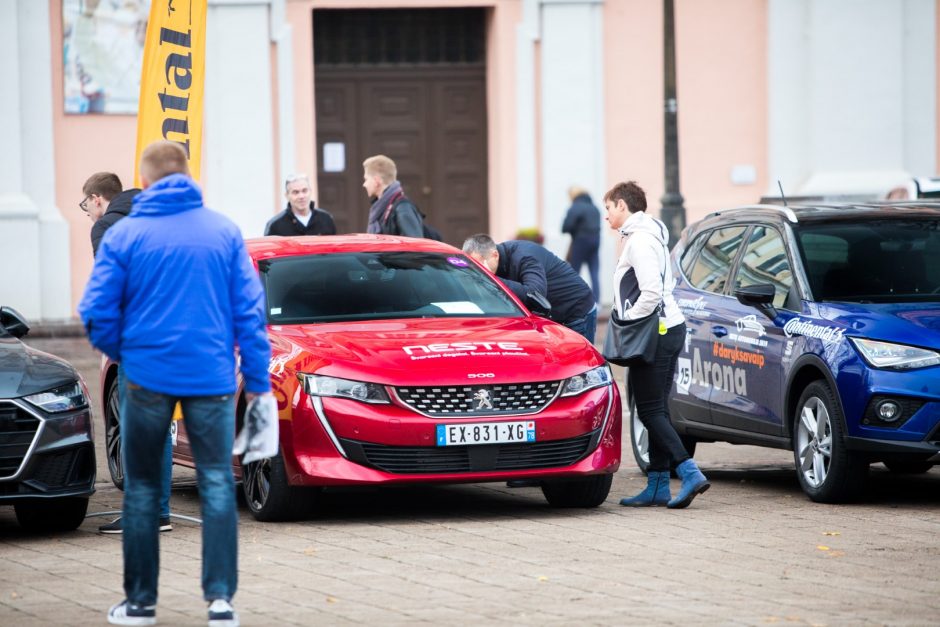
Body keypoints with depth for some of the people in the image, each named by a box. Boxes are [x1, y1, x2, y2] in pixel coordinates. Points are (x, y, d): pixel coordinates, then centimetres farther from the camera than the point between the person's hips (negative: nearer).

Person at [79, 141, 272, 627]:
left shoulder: (124, 235, -4)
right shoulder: (224, 231, 1)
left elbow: (97, 314, -5)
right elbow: (249, 307, 0)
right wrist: (256, 374, 5)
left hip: (146, 377, -1)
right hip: (211, 377, 1)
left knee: (142, 488, 11)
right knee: (217, 485, 6)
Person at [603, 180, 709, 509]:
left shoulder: (640, 240, -13)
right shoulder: (649, 235, 20)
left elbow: (651, 292, -23)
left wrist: (627, 326, -14)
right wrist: (628, 327, 15)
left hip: (657, 334, -10)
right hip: (667, 331, 10)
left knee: (651, 411, -9)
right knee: (655, 410, 11)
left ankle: (690, 473, -18)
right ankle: (658, 485, 12)